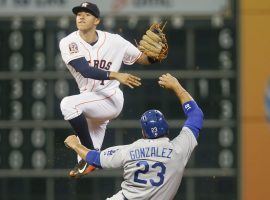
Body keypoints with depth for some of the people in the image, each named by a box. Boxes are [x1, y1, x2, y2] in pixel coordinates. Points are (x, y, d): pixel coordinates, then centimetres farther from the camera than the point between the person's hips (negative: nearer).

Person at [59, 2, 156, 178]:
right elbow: (85, 70, -23)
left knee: (68, 104, -29)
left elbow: (144, 59, 1)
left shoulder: (114, 41, -7)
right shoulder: (69, 43, -8)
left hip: (111, 99, -4)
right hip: (90, 101, 4)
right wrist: (115, 75, -35)